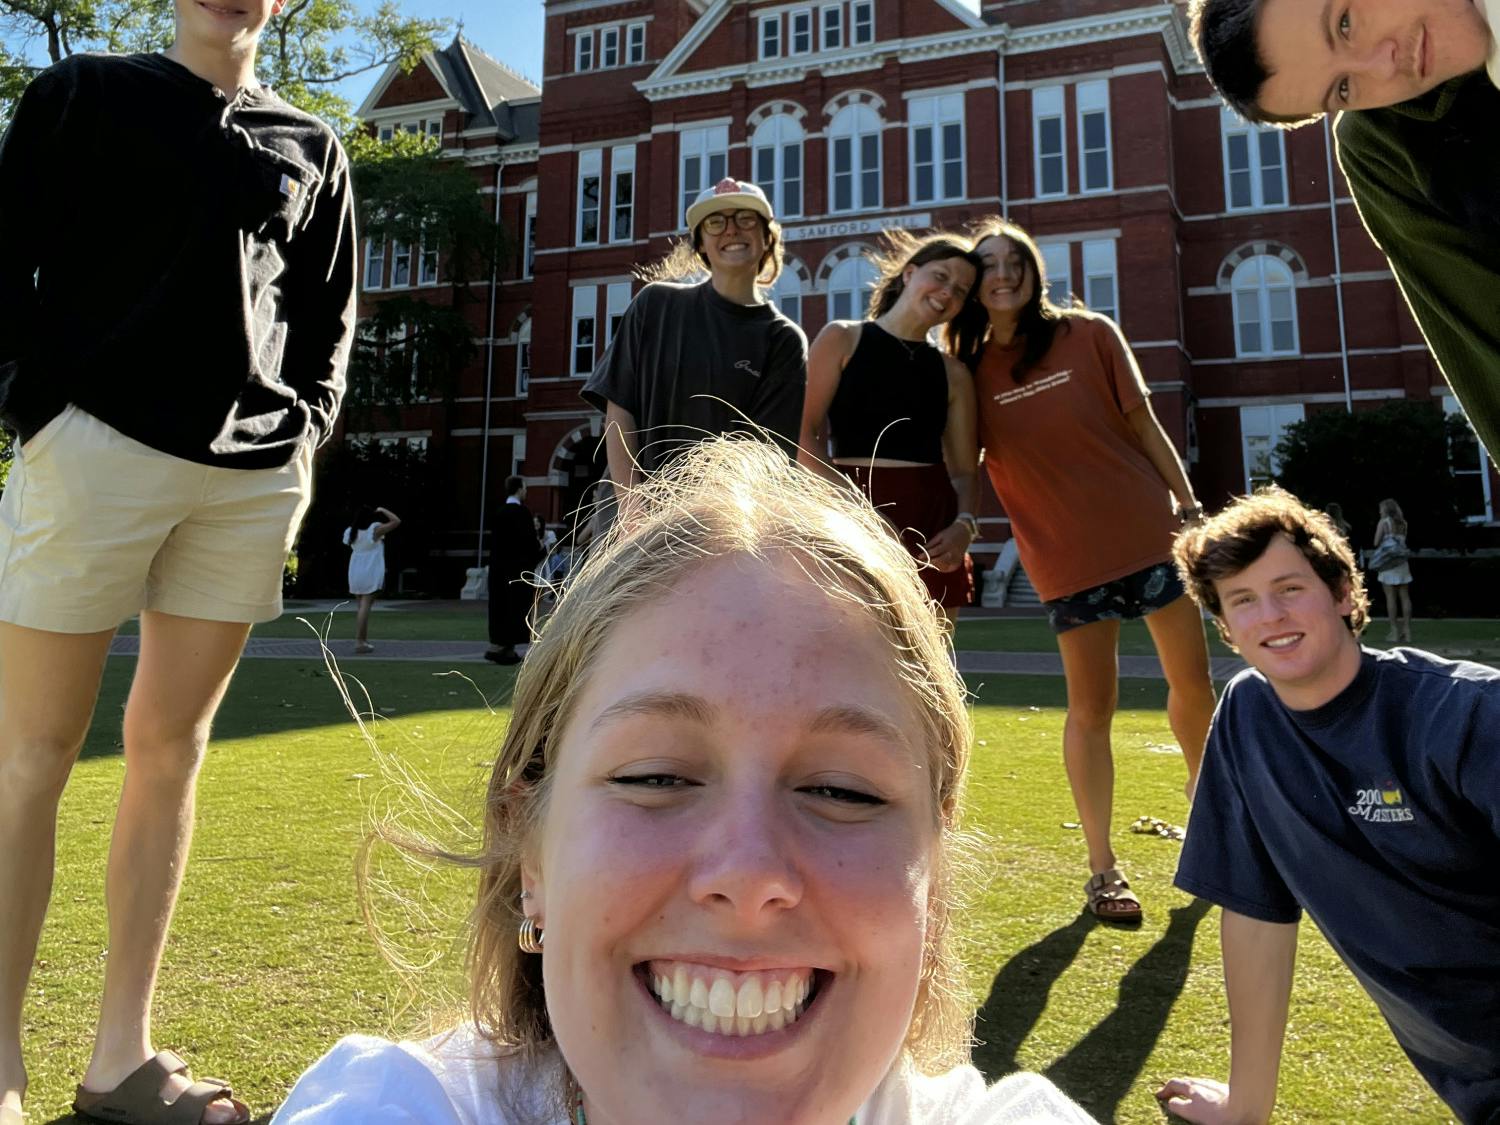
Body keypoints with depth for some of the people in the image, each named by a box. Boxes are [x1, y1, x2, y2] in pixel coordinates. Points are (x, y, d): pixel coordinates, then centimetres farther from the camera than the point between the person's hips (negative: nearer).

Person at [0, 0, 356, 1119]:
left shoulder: (312, 147, 18)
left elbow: (329, 318, 18)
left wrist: (302, 438, 5)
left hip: (254, 475, 3)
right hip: (97, 441, -2)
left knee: (172, 744, 6)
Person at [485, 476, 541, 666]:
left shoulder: (500, 512, 7)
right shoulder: (522, 511, -14)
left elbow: (496, 539, 13)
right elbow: (529, 539, -17)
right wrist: (539, 546, 3)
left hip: (499, 567, 8)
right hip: (517, 567, -8)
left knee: (502, 606, 11)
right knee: (516, 607, -2)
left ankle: (508, 650, 15)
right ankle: (496, 647, -7)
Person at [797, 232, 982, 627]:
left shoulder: (954, 373, 15)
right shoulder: (843, 338, 5)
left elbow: (964, 469, 11)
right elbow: (807, 439, -4)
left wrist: (964, 524, -10)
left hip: (934, 526, 5)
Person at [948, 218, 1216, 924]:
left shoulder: (1090, 336, 1)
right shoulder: (969, 372, 1)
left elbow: (1143, 424, 3)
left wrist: (1188, 501, 1)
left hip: (1150, 529, 1)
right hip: (1067, 556, -1)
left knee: (1194, 684, 10)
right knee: (1092, 709, 0)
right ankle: (1103, 868, 14)